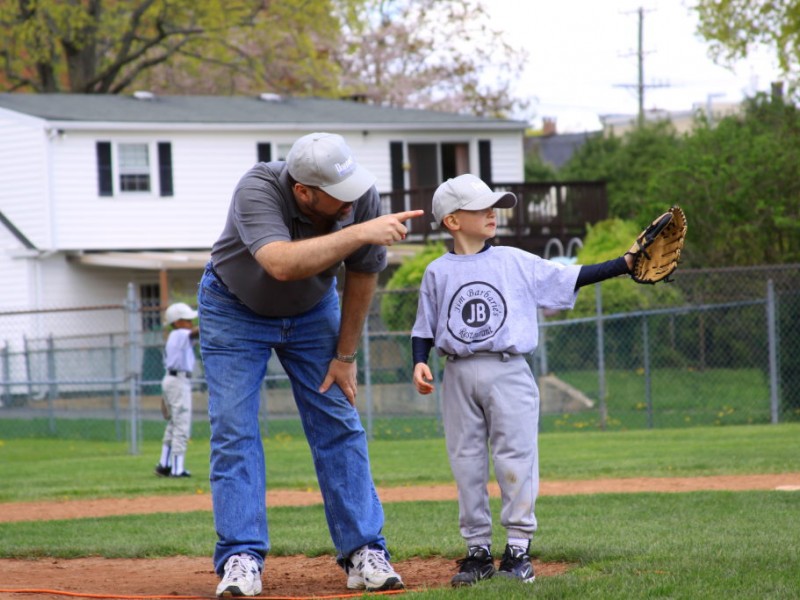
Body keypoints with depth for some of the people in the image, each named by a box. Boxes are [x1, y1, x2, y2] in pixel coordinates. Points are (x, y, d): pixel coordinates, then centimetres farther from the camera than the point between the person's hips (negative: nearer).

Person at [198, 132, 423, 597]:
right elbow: (281, 263, -54)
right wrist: (358, 233, -58)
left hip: (312, 312, 3)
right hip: (235, 310, -3)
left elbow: (363, 276, -9)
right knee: (234, 431, -9)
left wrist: (345, 356, -4)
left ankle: (364, 553, 2)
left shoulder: (362, 197, -25)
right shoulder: (257, 192, -37)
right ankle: (242, 558, -6)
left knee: (340, 427, -2)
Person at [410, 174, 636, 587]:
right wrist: (420, 363, -8)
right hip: (459, 377, 1)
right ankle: (478, 549, 13)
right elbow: (424, 328, 10)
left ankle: (518, 549, 4)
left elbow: (570, 278, 5)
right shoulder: (437, 273, 7)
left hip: (508, 371, -1)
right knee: (466, 464, 4)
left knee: (514, 460, -3)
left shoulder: (515, 262, 5)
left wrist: (625, 264, -3)